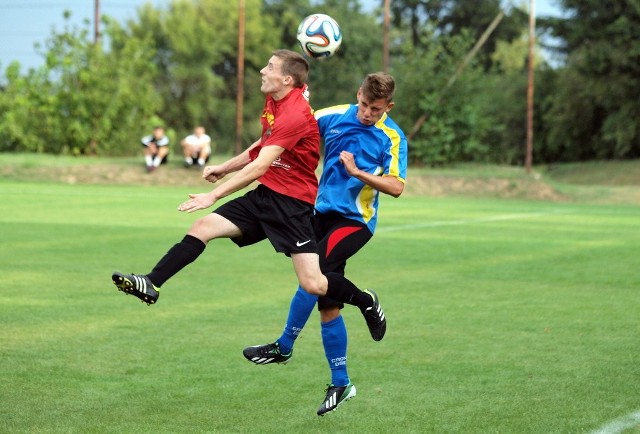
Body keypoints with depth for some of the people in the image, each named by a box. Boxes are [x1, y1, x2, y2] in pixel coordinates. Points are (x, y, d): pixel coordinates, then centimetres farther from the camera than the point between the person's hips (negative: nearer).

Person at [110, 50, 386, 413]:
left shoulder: (295, 115, -23)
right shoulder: (274, 101, 7)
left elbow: (259, 166, -28)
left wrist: (214, 195, -29)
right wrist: (225, 167, 20)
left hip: (292, 202, -9)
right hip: (264, 195, 9)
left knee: (313, 285, -13)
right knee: (203, 227, -7)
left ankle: (367, 302, 15)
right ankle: (151, 285, -10)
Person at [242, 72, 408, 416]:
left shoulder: (392, 138, -7)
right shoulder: (333, 117, 2)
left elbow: (396, 187, -13)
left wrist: (358, 172, -22)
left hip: (355, 220, -5)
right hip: (323, 212, 5)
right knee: (327, 305, 4)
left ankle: (284, 347, -7)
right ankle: (340, 384, 12)